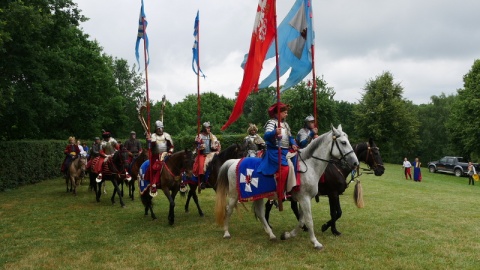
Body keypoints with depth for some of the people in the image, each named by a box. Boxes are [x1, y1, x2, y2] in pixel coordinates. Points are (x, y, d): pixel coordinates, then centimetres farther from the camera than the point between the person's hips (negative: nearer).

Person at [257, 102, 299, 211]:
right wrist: (274, 132, -43)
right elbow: (266, 135, -23)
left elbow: (290, 137, 23)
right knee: (284, 168, -27)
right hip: (275, 151, -9)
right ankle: (280, 198, -23)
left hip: (286, 151, 9)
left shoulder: (285, 124, 17)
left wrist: (293, 144, 3)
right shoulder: (272, 122, -7)